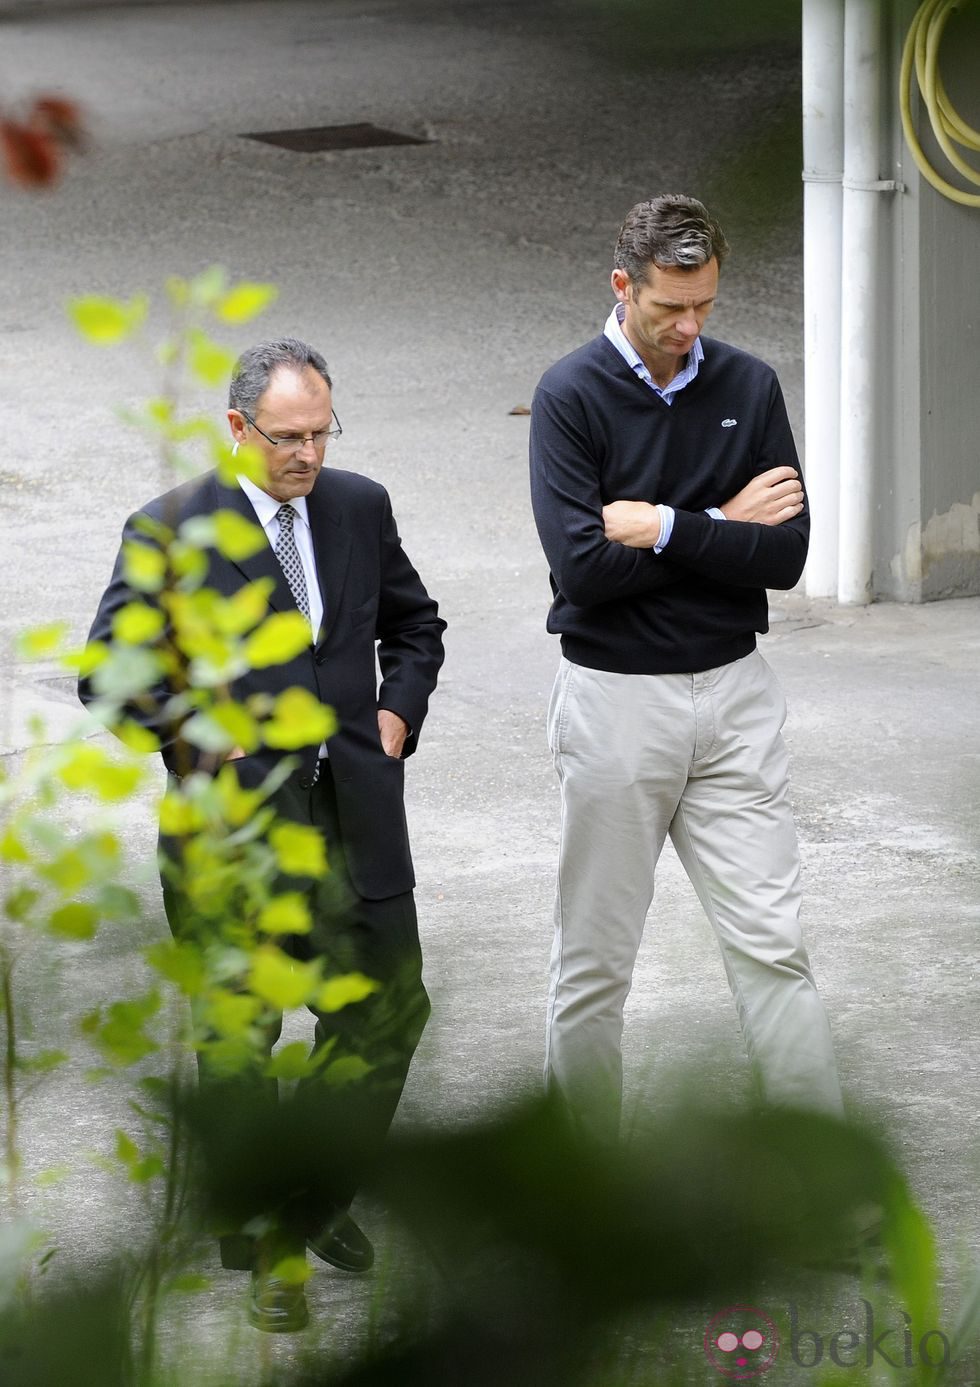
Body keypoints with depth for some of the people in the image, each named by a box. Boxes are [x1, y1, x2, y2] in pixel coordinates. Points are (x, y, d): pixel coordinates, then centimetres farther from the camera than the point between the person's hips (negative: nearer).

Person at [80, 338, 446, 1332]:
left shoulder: (360, 506, 7)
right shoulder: (169, 531, -7)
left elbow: (414, 623, 23)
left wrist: (401, 709, 7)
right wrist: (190, 736, -14)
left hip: (355, 810, 4)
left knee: (388, 1012, 7)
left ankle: (323, 1195, 29)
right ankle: (262, 1248, 16)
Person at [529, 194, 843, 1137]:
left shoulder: (749, 387, 4)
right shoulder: (572, 396, -7)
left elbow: (785, 555, -4)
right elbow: (582, 568, -18)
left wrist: (665, 527, -13)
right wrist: (723, 528, -10)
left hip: (733, 694, 3)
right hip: (615, 698, -2)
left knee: (773, 947, -1)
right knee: (594, 963, 6)